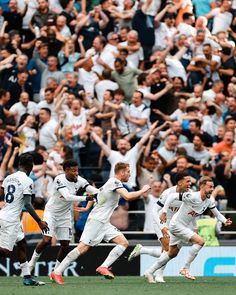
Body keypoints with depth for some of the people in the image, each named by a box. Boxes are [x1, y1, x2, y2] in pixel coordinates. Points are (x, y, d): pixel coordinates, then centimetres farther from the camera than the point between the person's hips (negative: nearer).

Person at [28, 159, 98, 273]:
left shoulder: (79, 180, -10)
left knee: (65, 244, 1)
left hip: (65, 215, 5)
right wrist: (86, 198, -44)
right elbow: (67, 197, -36)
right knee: (46, 240, -16)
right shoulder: (59, 180, -24)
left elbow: (94, 191, -19)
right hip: (51, 212, -5)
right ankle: (32, 262, 7)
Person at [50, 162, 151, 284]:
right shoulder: (115, 182, -12)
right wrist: (143, 190, -13)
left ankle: (103, 267, -10)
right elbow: (128, 196, -26)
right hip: (96, 220, -10)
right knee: (83, 247, -13)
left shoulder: (113, 182, 18)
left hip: (104, 223, 10)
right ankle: (57, 273, -9)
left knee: (124, 243, -2)